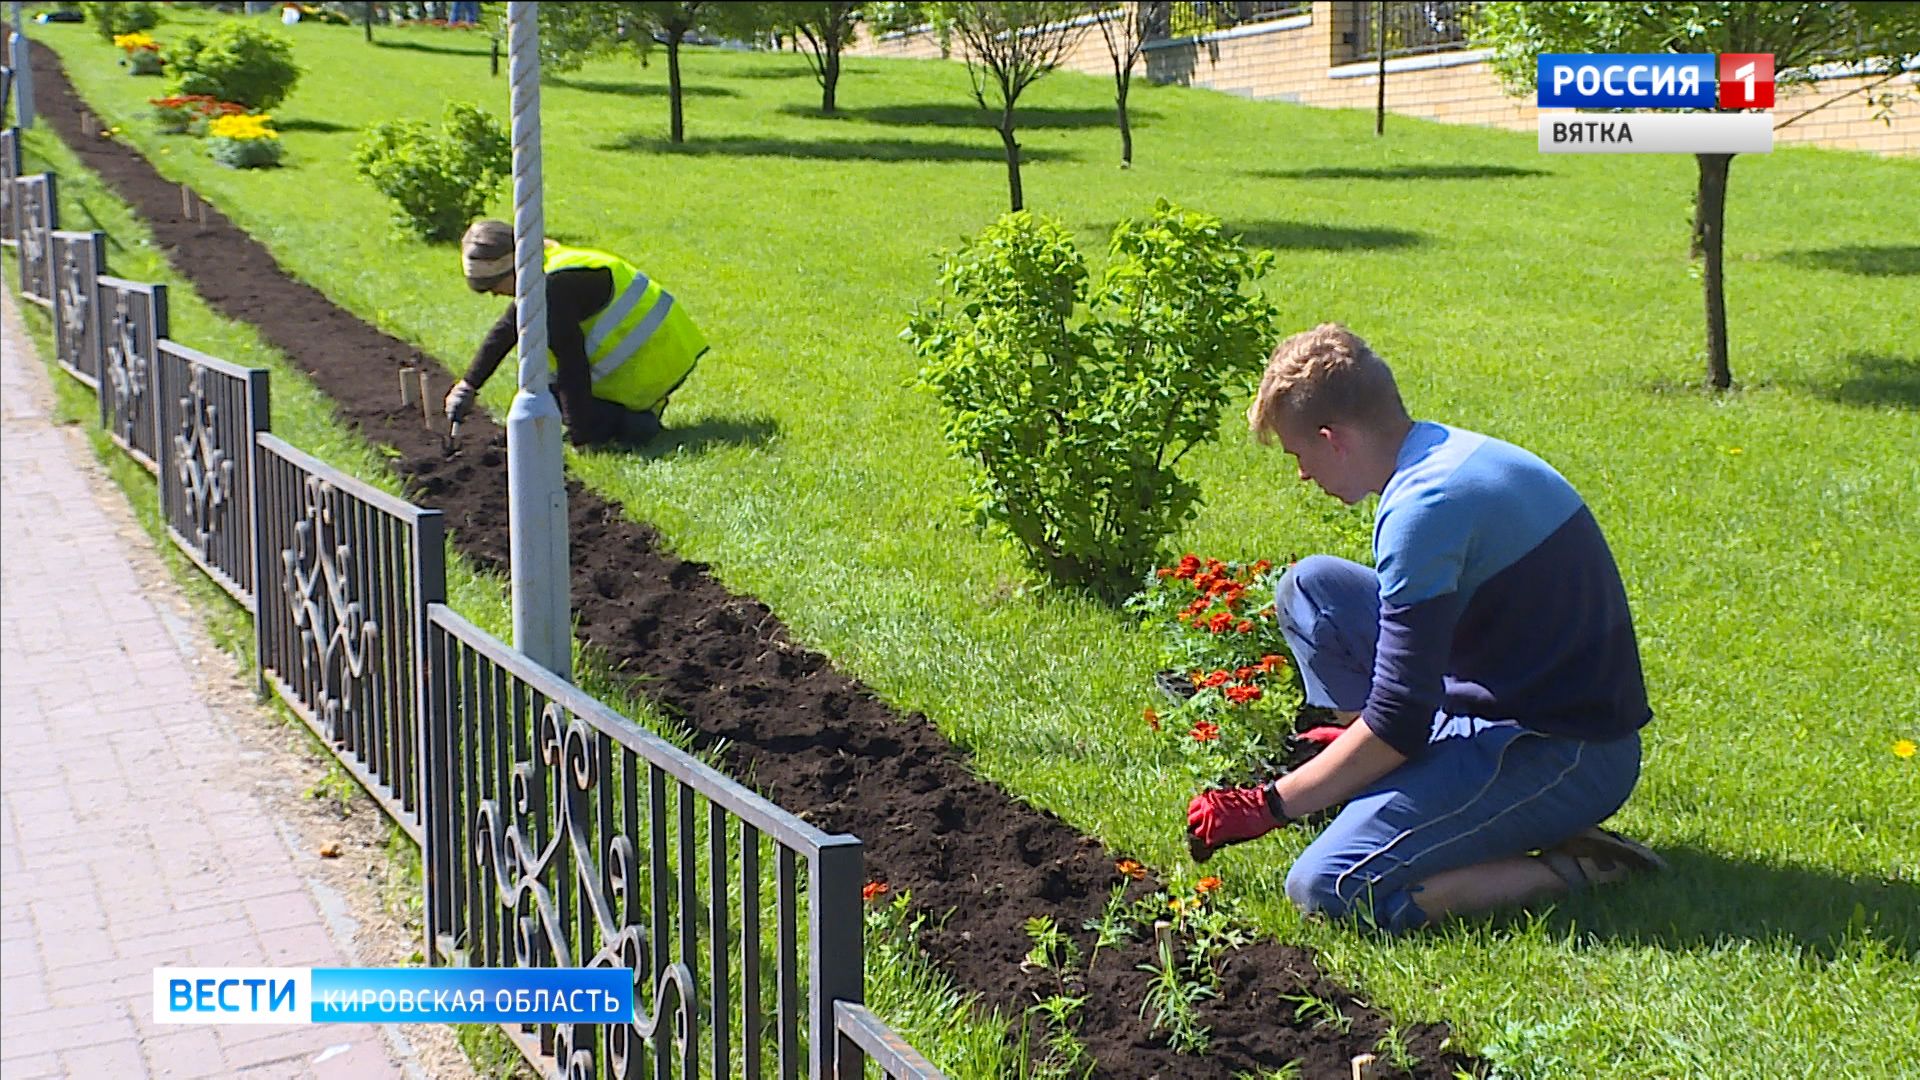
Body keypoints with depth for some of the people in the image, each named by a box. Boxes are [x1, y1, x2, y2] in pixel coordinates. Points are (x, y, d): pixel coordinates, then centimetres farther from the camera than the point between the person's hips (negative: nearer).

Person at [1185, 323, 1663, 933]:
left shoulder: (1425, 506, -23)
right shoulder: (1452, 451, 7)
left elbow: (1397, 725, -21)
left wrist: (1269, 806, -12)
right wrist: (1351, 728, 27)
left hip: (1564, 763, -10)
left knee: (1326, 890, -20)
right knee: (1310, 586, 8)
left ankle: (1568, 871, -9)